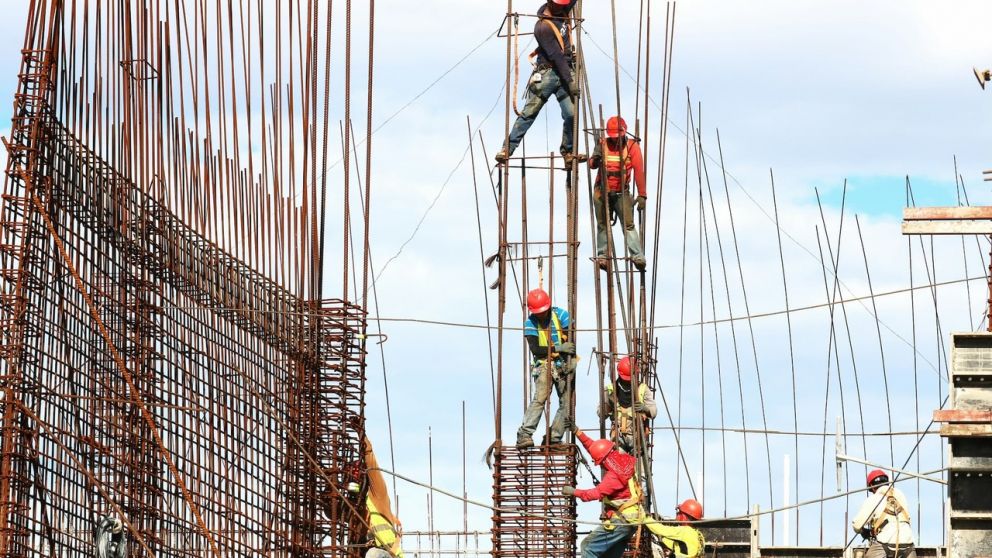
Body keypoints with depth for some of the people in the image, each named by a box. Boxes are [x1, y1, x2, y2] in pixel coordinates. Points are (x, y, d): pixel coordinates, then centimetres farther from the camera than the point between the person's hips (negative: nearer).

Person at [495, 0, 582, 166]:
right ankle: (508, 148, -5)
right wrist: (570, 81, -20)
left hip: (566, 72, 5)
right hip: (548, 72, -5)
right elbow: (556, 56, -19)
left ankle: (568, 152, 4)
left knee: (571, 114, -6)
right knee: (529, 113, -7)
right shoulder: (543, 27, -16)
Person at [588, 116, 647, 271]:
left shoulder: (632, 146, -7)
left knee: (628, 224, -12)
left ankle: (638, 257, -18)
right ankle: (602, 256, 12)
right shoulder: (603, 145, -1)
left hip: (622, 193, -2)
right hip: (602, 192, 2)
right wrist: (595, 159, -37)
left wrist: (642, 195, -20)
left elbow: (639, 171, -12)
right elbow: (592, 164, -12)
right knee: (603, 225, 6)